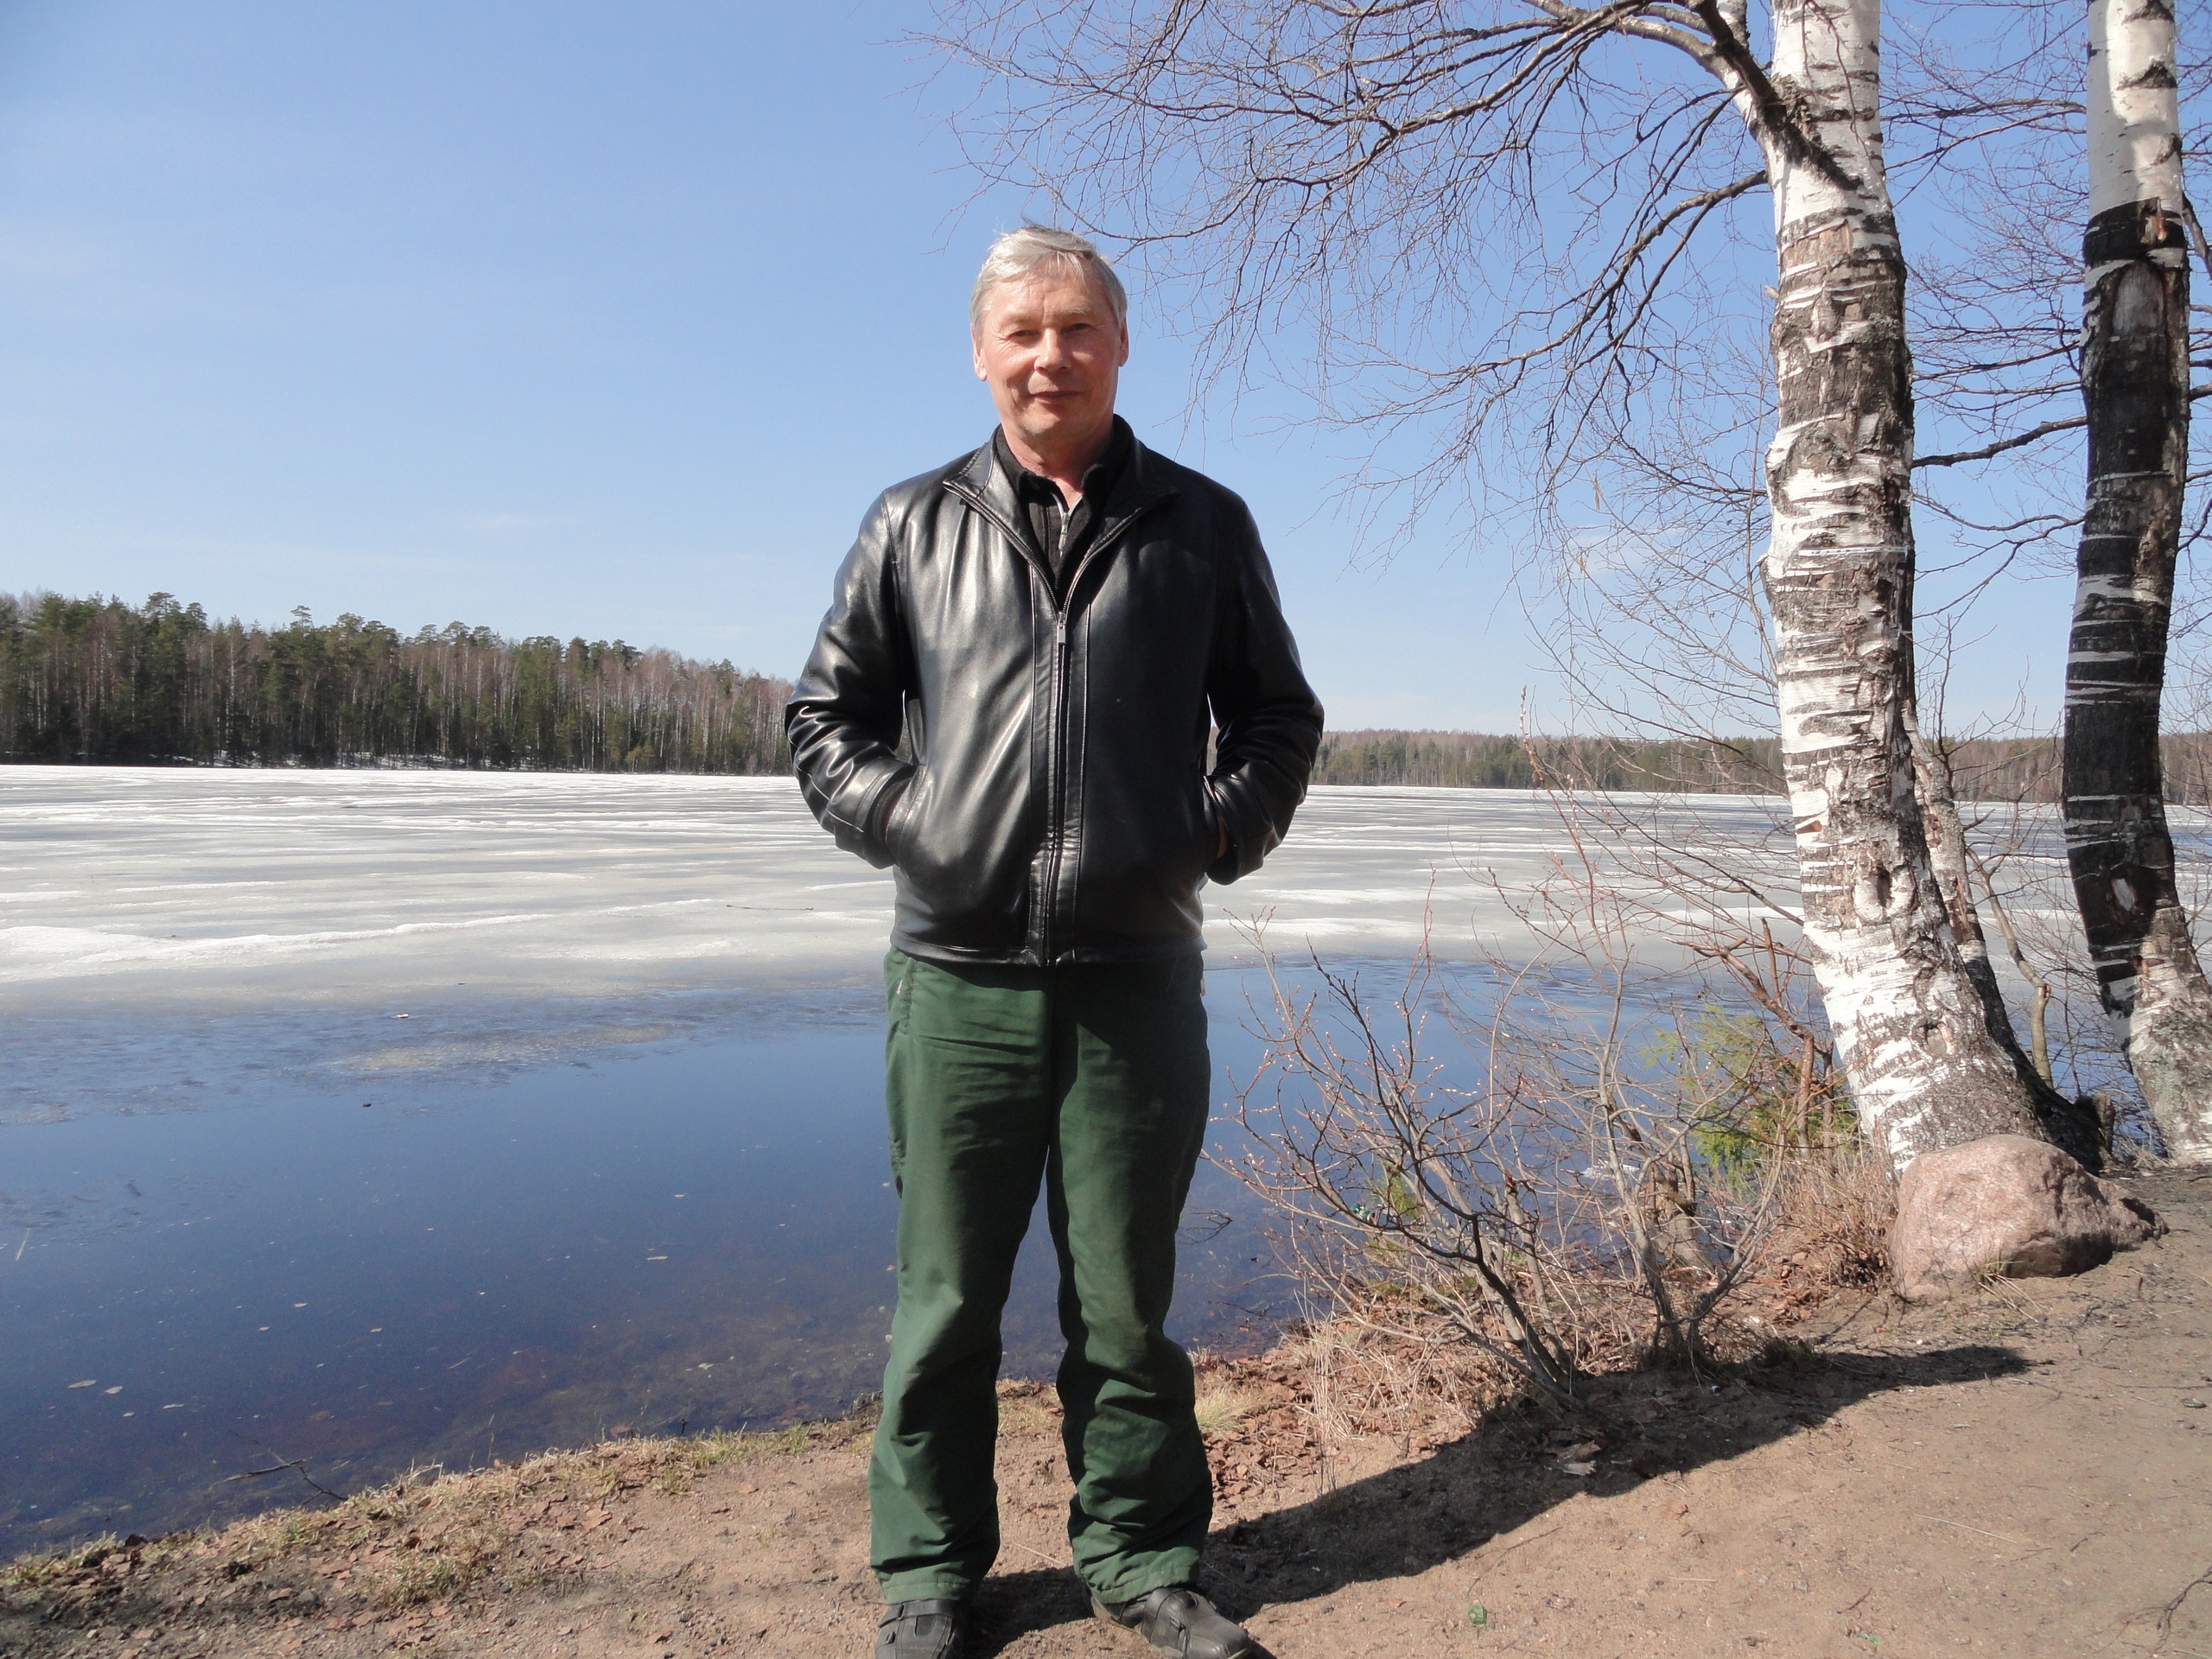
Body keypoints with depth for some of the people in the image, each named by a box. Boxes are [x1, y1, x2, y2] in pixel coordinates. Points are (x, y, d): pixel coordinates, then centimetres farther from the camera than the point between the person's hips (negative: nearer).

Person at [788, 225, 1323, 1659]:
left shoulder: (1202, 525, 9)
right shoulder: (915, 525, 9)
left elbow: (1281, 719, 16)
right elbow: (826, 717, 13)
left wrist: (1212, 836, 1)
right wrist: (905, 825, -2)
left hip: (1138, 975, 0)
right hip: (958, 976, 0)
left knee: (1127, 1299, 11)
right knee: (946, 1299, 9)